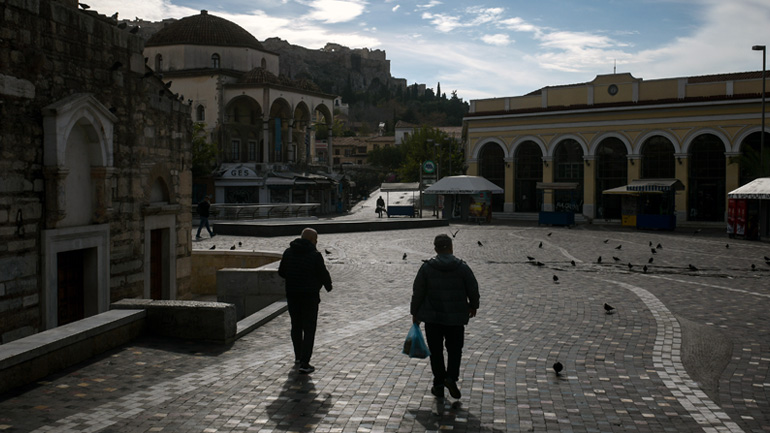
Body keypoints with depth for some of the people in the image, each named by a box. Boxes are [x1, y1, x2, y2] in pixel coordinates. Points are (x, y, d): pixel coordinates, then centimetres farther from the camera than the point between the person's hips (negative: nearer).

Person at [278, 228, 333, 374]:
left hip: (292, 294, 5)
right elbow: (323, 274, -10)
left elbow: (281, 272, 9)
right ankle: (304, 363, -5)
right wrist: (328, 285, 11)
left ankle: (298, 356, 33)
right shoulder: (315, 255, -14)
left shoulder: (288, 252, 2)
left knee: (296, 326, 20)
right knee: (309, 329, 0)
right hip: (310, 296, -5)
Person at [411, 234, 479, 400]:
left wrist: (415, 313, 9)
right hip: (456, 318, 0)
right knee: (455, 349, 14)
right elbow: (473, 289, 1)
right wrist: (473, 306, 20)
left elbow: (417, 293, -2)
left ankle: (439, 384, 14)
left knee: (436, 352, 11)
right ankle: (451, 377, -5)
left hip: (432, 318, 0)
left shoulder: (426, 268, -6)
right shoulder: (462, 267, -6)